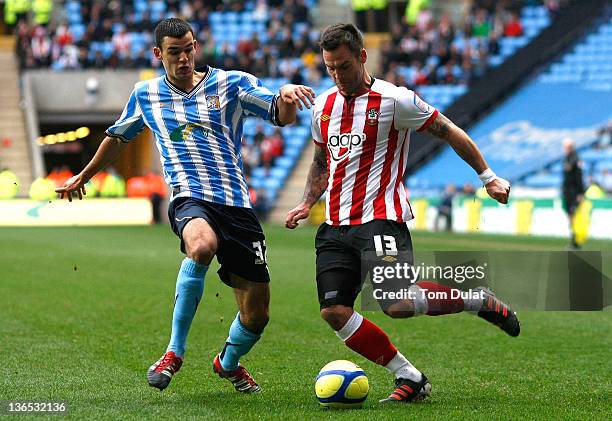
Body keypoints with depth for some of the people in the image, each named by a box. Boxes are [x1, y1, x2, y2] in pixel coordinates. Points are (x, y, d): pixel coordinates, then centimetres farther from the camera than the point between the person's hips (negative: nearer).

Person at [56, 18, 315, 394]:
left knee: (257, 314, 3)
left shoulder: (232, 84, 5)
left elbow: (282, 116, -2)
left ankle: (229, 363, 39)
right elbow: (119, 136, 29)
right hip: (191, 198, -2)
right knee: (202, 246, -40)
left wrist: (286, 96, -25)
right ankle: (175, 351, -25)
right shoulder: (145, 95, 11)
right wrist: (84, 176, 39)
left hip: (237, 204, 2)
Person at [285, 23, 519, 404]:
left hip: (381, 219, -6)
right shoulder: (323, 107, 12)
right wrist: (307, 204, 16)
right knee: (334, 312, -9)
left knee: (397, 304, -23)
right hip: (335, 227, 6)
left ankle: (478, 301, 5)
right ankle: (409, 378, 2)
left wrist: (487, 177, 1)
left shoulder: (394, 100, -7)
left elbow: (449, 132, 0)